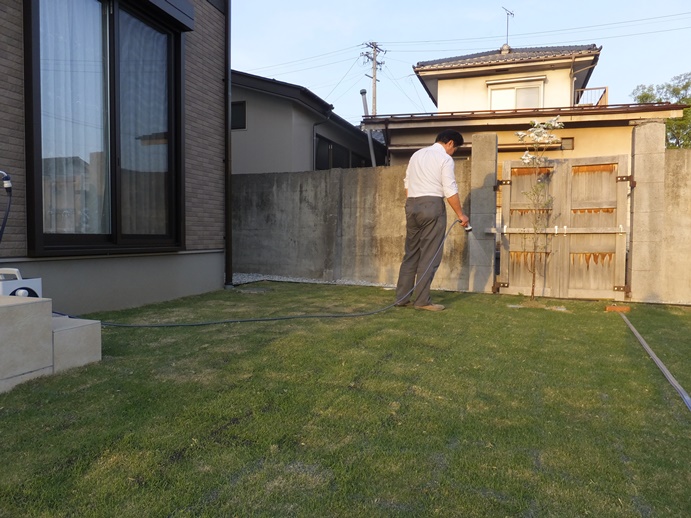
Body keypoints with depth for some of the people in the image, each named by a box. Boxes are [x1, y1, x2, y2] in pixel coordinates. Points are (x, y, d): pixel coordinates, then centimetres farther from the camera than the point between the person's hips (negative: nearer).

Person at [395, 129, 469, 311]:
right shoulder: (445, 158, -3)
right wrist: (460, 214, -1)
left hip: (411, 204, 7)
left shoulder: (416, 154, 18)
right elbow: (450, 191, -9)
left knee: (411, 252, 11)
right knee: (430, 255, -2)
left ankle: (402, 297, 12)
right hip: (432, 204, -7)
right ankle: (422, 300, -1)